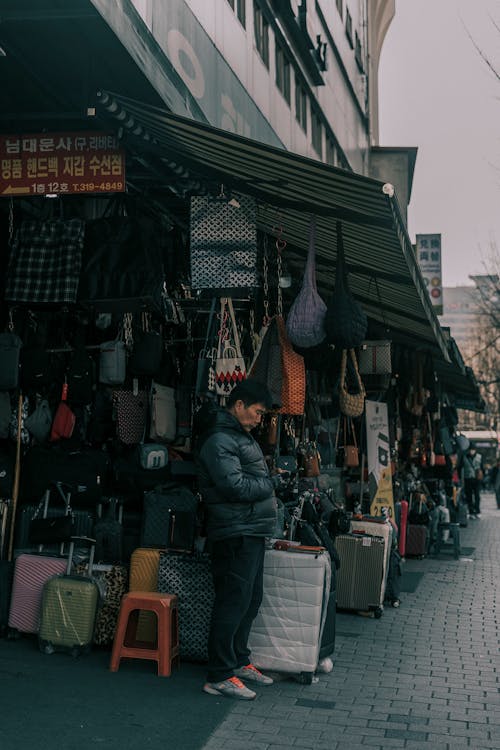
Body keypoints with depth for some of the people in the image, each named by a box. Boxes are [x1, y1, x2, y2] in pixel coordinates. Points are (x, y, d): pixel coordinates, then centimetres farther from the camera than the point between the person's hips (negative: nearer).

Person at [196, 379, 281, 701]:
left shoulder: (242, 436, 19)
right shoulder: (219, 440, -15)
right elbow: (236, 486, -22)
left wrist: (272, 479, 4)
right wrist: (273, 483, -10)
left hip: (252, 531, 11)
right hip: (236, 533, -11)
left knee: (251, 600, 17)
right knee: (234, 602, -7)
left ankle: (239, 660, 30)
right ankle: (219, 676, 1)